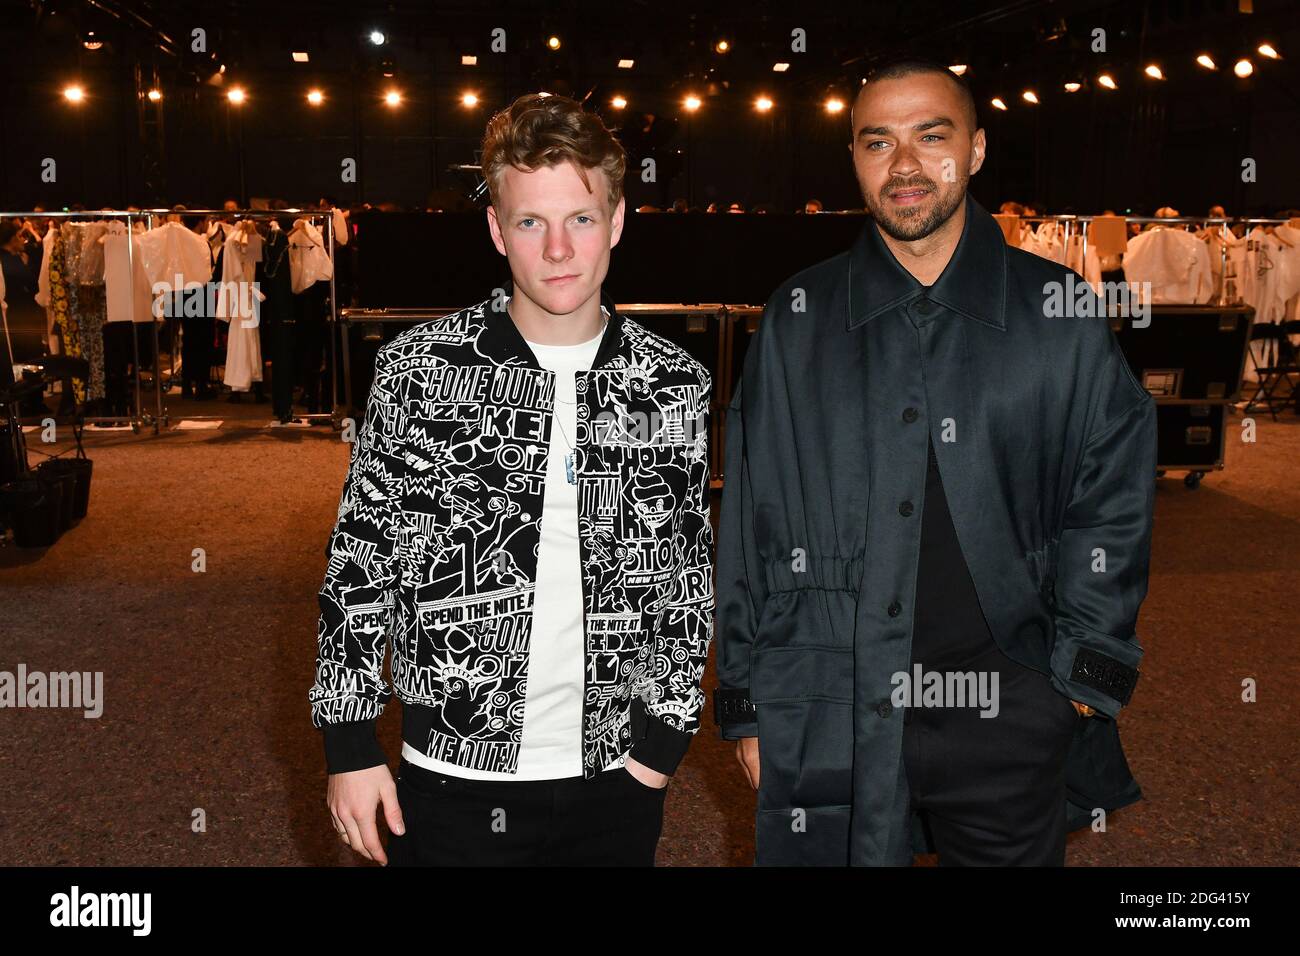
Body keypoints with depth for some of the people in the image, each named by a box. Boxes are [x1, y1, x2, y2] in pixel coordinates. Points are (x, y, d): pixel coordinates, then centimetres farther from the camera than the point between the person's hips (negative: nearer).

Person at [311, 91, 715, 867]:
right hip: (454, 778, -1)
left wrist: (663, 738, 3)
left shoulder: (677, 386, -1)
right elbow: (360, 559, -1)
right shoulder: (417, 369, -7)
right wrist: (350, 744, -1)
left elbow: (691, 578, 6)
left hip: (614, 782, 2)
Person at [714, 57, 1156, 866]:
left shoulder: (1060, 314, 1)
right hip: (828, 724, 0)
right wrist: (746, 703, 2)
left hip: (1007, 716, 0)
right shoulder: (798, 320, 2)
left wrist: (1087, 669, 1)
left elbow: (1113, 497, 7)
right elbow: (749, 523, 4)